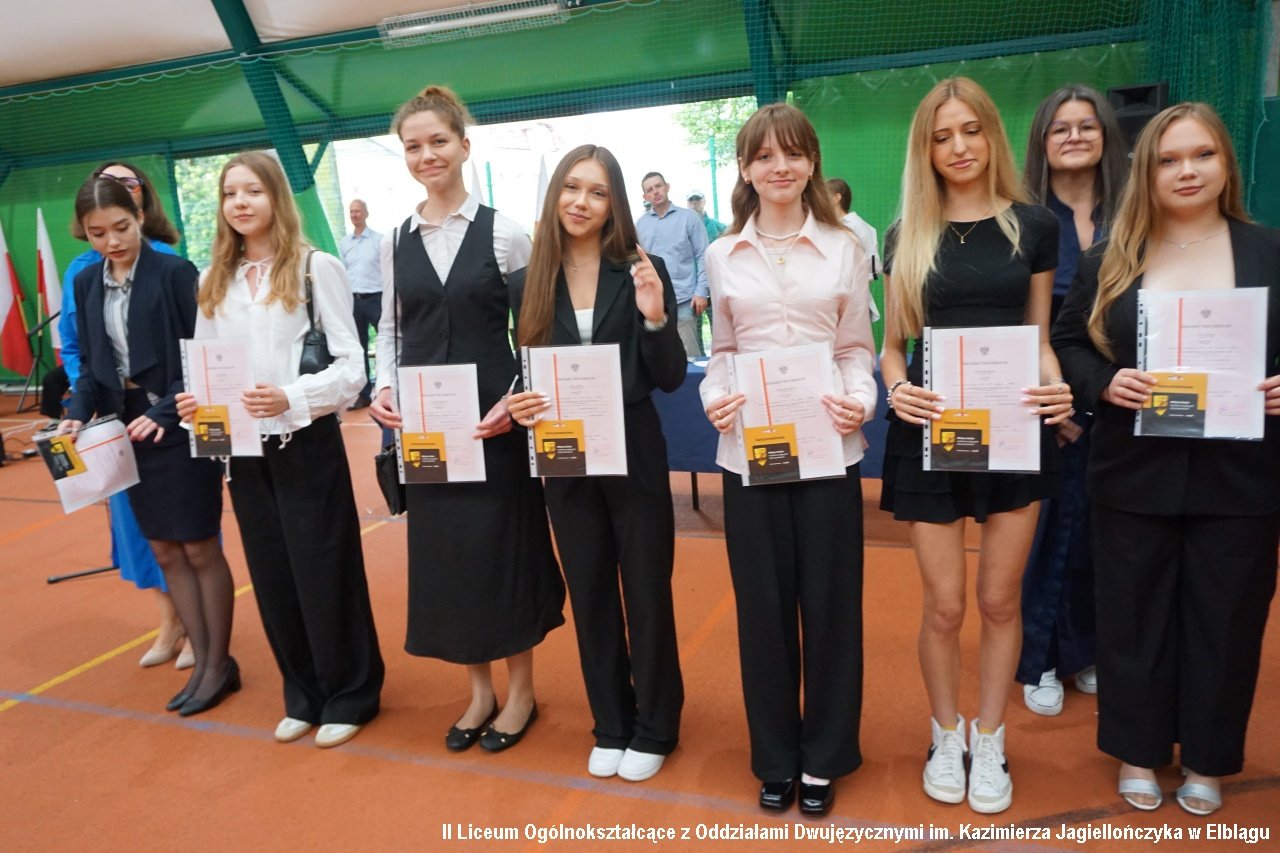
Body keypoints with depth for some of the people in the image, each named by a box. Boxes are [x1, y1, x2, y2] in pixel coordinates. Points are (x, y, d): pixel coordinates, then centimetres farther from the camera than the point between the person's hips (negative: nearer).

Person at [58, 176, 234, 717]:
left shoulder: (175, 273, -11)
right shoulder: (86, 283, 7)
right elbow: (91, 365, 11)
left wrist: (164, 413, -21)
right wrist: (78, 414, -5)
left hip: (180, 429, -6)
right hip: (127, 432, 6)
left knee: (200, 550, 3)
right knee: (165, 553, 11)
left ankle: (219, 663, 18)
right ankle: (202, 661, 24)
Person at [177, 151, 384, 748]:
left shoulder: (316, 267, -7)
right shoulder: (214, 280, 10)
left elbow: (350, 365, -11)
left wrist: (291, 398, -25)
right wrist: (193, 404, -9)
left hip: (307, 445, -5)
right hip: (243, 449, 6)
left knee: (324, 571, 4)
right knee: (272, 576, 14)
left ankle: (350, 695, 23)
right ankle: (304, 695, 31)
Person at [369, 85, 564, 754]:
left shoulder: (503, 234, -4)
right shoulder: (394, 242, 8)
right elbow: (390, 329, 12)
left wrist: (515, 401, -17)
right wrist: (383, 389, -5)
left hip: (493, 420, -4)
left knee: (504, 545, 5)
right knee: (442, 549, 10)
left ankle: (520, 689, 25)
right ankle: (479, 688, 29)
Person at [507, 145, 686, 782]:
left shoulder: (641, 272, -5)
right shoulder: (527, 282, 2)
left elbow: (671, 379, -7)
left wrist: (655, 318, -24)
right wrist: (516, 407, -13)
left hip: (634, 458, -3)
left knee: (646, 593, 9)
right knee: (590, 596, 14)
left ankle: (654, 729, 29)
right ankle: (610, 726, 33)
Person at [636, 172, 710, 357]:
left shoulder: (689, 217, 4)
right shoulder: (640, 224, 11)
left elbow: (702, 256, 1)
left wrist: (701, 292, -8)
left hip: (683, 300, -3)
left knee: (689, 355, -3)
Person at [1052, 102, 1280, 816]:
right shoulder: (1111, 259, 3)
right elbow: (1068, 342, 4)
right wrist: (1105, 384, -15)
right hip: (1136, 475, 0)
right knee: (1136, 613, 11)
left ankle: (1208, 760, 31)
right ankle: (1139, 750, 30)